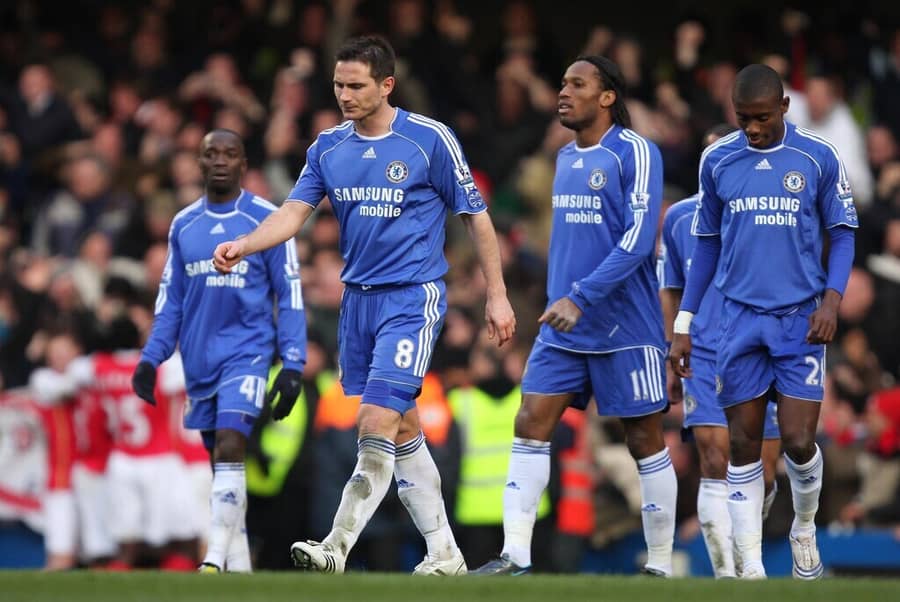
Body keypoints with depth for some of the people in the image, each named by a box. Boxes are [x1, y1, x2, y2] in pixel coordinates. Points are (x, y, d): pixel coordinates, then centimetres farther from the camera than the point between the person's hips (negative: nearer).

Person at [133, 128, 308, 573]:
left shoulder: (267, 219, -2)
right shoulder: (184, 225, 11)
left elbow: (289, 297, -1)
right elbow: (170, 301, 16)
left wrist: (293, 365, -8)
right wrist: (151, 359, 6)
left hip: (247, 352, -5)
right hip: (200, 360, 5)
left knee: (229, 449, -20)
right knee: (218, 459, 7)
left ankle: (215, 562, -25)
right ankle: (239, 569, 12)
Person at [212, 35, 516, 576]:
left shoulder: (430, 140, -9)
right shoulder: (329, 147, 6)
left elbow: (476, 216, -2)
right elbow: (295, 211, -1)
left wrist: (497, 295, -2)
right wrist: (243, 246, -19)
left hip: (413, 299, -6)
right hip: (358, 300, 6)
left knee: (377, 423, -17)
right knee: (404, 429, 10)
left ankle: (337, 549, -18)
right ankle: (444, 555, 18)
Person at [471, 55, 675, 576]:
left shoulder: (635, 153, -10)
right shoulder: (566, 157, 13)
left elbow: (638, 240, -18)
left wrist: (580, 298, -23)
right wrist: (559, 300, 18)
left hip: (625, 328, -7)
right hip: (564, 325, 7)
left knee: (645, 440, 2)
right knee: (531, 425, -4)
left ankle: (660, 565, 11)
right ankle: (516, 556, -6)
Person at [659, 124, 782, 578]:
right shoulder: (679, 218, 5)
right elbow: (670, 292, 16)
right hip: (704, 357, 0)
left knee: (762, 475, 3)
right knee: (715, 460, -17)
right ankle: (725, 572, -17)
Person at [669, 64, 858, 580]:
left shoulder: (819, 158, -2)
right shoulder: (718, 161, 4)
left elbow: (843, 233, 5)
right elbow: (707, 243, 13)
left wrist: (832, 297, -11)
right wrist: (684, 325, 11)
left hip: (801, 319, -2)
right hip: (741, 319, 2)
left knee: (798, 439, -8)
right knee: (744, 445, 0)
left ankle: (805, 530, 22)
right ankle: (751, 570, 4)